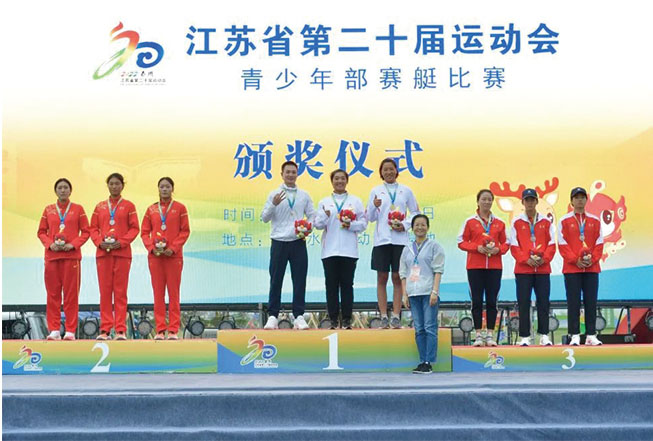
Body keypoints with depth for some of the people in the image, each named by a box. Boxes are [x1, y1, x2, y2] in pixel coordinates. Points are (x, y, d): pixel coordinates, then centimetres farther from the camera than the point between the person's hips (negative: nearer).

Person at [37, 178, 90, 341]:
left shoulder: (78, 209, 6)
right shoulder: (48, 210, 11)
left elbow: (85, 232, 3)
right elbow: (41, 232, 11)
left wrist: (73, 244, -11)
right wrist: (50, 244, -7)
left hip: (71, 255, -2)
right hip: (52, 255, 2)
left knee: (71, 294, -2)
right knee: (53, 293, 1)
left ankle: (70, 331, 1)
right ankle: (54, 330, 6)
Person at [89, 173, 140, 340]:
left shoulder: (129, 206, 6)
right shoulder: (100, 207, 13)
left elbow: (134, 228, 1)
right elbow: (93, 228, 10)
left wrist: (121, 242, -13)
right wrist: (100, 242, -8)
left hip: (122, 252, -2)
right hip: (103, 252, 2)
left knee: (120, 292, -2)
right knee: (105, 291, 2)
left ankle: (120, 330, 1)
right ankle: (105, 329, 5)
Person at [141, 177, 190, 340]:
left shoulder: (180, 208, 4)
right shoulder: (151, 209, 10)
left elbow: (185, 231, 0)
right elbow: (144, 232, 9)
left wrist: (173, 248, -11)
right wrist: (151, 247, -8)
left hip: (173, 255, -2)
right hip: (155, 256, 2)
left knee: (174, 293, -1)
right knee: (158, 293, 3)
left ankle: (173, 330, 2)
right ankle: (160, 330, 6)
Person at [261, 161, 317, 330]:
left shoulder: (304, 195, 11)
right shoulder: (274, 194, 5)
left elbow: (312, 215, 13)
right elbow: (264, 218, 2)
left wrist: (307, 229, -6)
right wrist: (273, 204, -15)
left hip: (298, 242, 2)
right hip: (279, 242, -1)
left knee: (299, 280, 0)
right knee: (276, 280, 1)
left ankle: (299, 316, 5)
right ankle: (273, 316, 6)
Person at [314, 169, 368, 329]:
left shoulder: (355, 201, 11)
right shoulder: (324, 202, 12)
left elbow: (363, 223, 6)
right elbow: (318, 224, 4)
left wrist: (351, 225, -11)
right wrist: (325, 216, -15)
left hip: (349, 250, -1)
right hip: (330, 250, 1)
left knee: (347, 284, 0)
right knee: (331, 284, 0)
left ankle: (347, 319, 4)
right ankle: (333, 319, 5)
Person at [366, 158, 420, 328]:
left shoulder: (406, 191, 8)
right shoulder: (376, 191, 7)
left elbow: (415, 212, 12)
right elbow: (370, 217, 5)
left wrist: (405, 225, -4)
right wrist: (374, 206, -15)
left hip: (400, 240, 0)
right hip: (381, 239, 0)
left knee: (398, 278, 1)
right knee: (382, 278, 1)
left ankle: (396, 316, 4)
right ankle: (384, 317, 4)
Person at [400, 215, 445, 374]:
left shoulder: (434, 246, 5)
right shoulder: (407, 250, 16)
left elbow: (438, 270, -2)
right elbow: (403, 273, 16)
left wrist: (435, 291, -11)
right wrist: (404, 294, 7)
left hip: (428, 292, -4)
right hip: (413, 293, 4)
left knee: (430, 328, -7)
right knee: (419, 329, 5)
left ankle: (429, 362, -7)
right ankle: (422, 361, 8)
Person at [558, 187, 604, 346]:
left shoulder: (595, 221, 11)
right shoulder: (564, 221, 3)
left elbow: (599, 243, 8)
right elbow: (562, 244, -2)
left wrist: (592, 259, -7)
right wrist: (575, 260, -11)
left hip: (592, 267, 2)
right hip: (571, 268, -2)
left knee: (591, 302, 2)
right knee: (573, 302, -2)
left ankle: (591, 335, 7)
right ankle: (575, 336, 1)